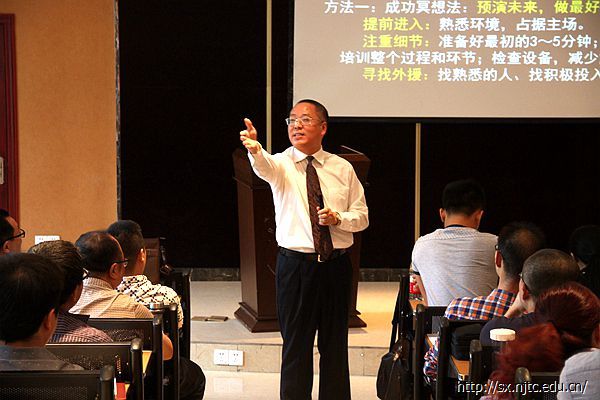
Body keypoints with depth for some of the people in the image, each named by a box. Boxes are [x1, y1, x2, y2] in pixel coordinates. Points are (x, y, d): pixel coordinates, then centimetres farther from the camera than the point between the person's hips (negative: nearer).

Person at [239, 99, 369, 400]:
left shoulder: (342, 169, 7)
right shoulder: (281, 164, -1)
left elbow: (362, 217, 10)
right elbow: (264, 167, -27)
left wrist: (338, 218, -11)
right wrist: (255, 150, -50)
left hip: (336, 265, 2)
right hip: (295, 264, -2)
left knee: (335, 343, 10)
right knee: (296, 344, 4)